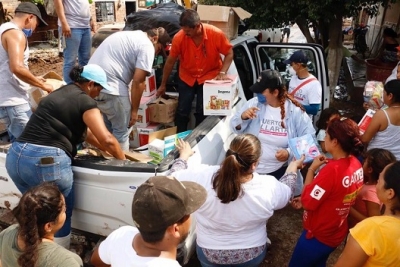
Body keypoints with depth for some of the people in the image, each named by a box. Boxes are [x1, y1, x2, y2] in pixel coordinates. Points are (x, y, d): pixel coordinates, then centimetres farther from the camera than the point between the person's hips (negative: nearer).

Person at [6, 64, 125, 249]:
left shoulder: (59, 93, 23)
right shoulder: (85, 101, -2)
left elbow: (83, 131, 30)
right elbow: (106, 139, -11)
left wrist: (104, 148, 33)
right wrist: (122, 159, 6)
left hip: (15, 156, 8)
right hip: (47, 161, -8)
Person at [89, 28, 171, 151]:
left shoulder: (128, 35, 25)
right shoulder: (147, 46, -4)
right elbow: (138, 82, -11)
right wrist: (134, 110, -1)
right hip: (109, 85, -10)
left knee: (108, 127, 24)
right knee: (122, 130, 5)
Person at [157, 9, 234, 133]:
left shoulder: (216, 34, -23)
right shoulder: (179, 38, -19)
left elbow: (229, 54, -8)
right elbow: (170, 62, -6)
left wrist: (222, 72, -22)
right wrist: (163, 85, 2)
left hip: (209, 77, -1)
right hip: (187, 77, 1)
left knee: (203, 112, -1)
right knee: (182, 111, 1)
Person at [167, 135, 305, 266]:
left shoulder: (202, 177, -29)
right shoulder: (269, 187, -28)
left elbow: (173, 177, -9)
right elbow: (286, 191, -3)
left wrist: (184, 155, 9)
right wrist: (293, 167, 15)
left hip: (209, 255, 0)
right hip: (252, 256, 0)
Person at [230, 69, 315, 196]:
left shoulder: (295, 111, -9)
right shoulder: (253, 103, -3)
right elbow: (235, 128, 0)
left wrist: (290, 153, -24)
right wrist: (242, 117, -22)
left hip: (281, 172, -1)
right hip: (251, 169, 2)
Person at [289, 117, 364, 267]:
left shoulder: (332, 170, -33)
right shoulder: (356, 165, -7)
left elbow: (307, 202, -23)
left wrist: (312, 169, -18)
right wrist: (304, 199, 5)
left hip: (317, 236, -7)